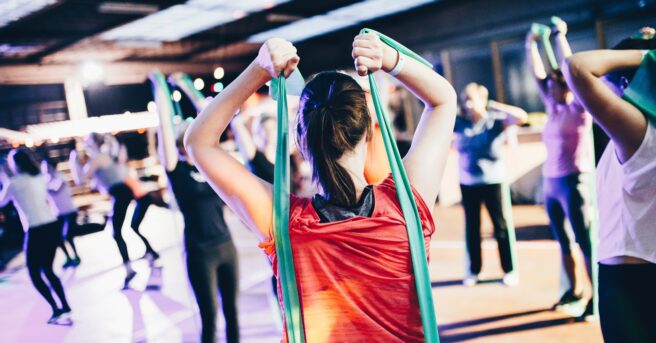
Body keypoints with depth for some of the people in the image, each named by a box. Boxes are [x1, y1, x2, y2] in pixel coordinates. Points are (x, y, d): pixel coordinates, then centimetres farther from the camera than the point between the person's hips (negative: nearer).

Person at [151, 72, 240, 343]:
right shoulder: (177, 171, -6)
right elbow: (165, 128, -12)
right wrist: (159, 88, -8)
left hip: (226, 246, 4)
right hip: (200, 253, -4)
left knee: (231, 310, 14)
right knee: (209, 316, 4)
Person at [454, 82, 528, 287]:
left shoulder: (495, 120, -8)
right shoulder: (459, 123, 0)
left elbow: (522, 117, -20)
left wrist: (495, 106, -17)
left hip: (492, 181, -3)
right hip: (468, 183, 3)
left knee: (500, 226, 6)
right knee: (472, 228, 11)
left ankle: (509, 270, 19)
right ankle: (474, 270, 23)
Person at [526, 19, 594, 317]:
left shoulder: (579, 108, -4)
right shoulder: (553, 107, 12)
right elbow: (538, 74, 14)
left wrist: (560, 37, -8)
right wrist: (532, 45, 10)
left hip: (573, 182, -7)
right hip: (550, 183, 7)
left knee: (585, 242, -3)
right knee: (564, 242, 13)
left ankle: (595, 296, 4)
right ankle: (575, 290, 24)